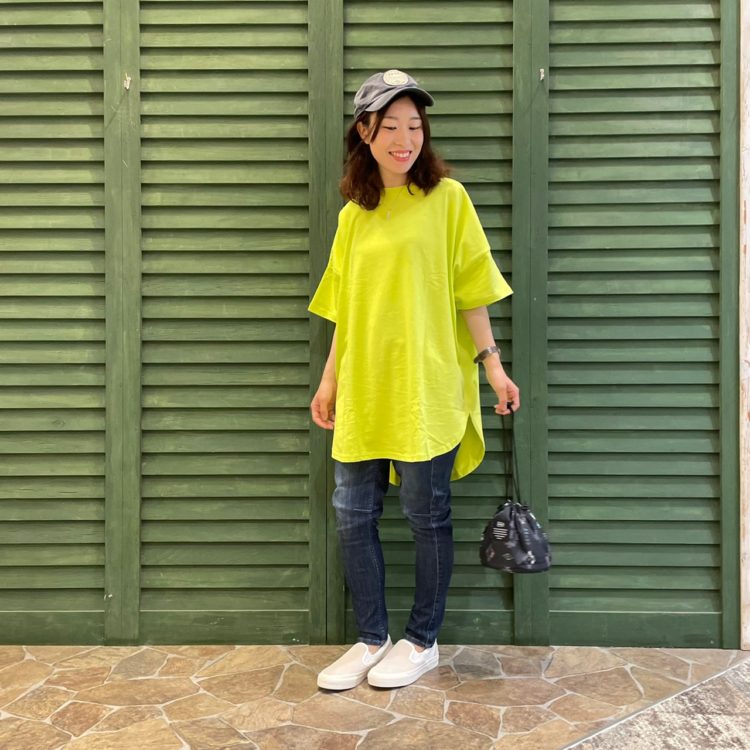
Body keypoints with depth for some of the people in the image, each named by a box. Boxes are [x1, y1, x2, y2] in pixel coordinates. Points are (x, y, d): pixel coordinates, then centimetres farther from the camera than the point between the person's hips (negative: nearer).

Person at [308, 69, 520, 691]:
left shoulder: (446, 197, -1)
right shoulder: (354, 214, 13)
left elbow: (470, 290, -3)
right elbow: (346, 308, 15)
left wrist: (492, 363, -8)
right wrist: (330, 380, 13)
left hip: (425, 388, -5)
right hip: (363, 391, 5)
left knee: (427, 516, 5)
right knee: (353, 514, 7)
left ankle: (423, 642, 23)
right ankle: (372, 640, 25)